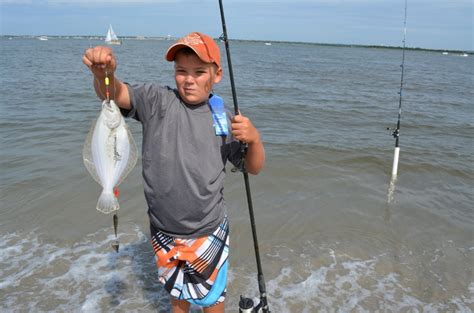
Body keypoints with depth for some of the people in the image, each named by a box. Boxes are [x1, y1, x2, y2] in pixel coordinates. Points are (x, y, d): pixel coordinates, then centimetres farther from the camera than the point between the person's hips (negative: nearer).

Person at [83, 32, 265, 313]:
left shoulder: (223, 118, -6)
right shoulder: (157, 101, -11)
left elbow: (253, 168, -1)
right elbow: (114, 94, -25)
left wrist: (254, 138, -21)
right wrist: (104, 73, -47)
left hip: (208, 231, 0)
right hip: (164, 229, 1)